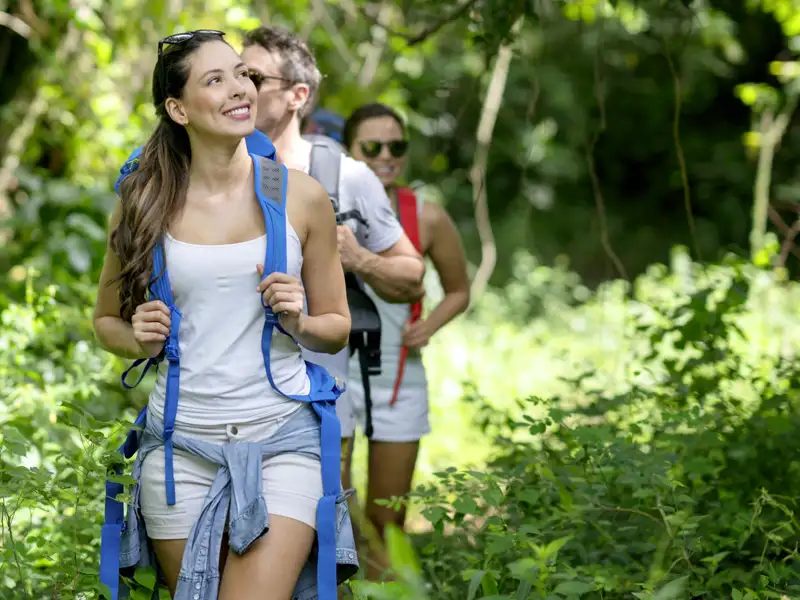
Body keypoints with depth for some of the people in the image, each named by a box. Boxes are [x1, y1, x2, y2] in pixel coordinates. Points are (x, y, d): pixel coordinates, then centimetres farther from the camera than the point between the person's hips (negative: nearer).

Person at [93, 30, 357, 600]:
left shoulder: (302, 196, -1)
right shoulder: (144, 203, 0)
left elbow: (338, 329, 9)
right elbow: (106, 320, 15)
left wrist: (298, 322, -11)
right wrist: (139, 341, -6)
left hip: (282, 437, -1)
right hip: (180, 444, 2)